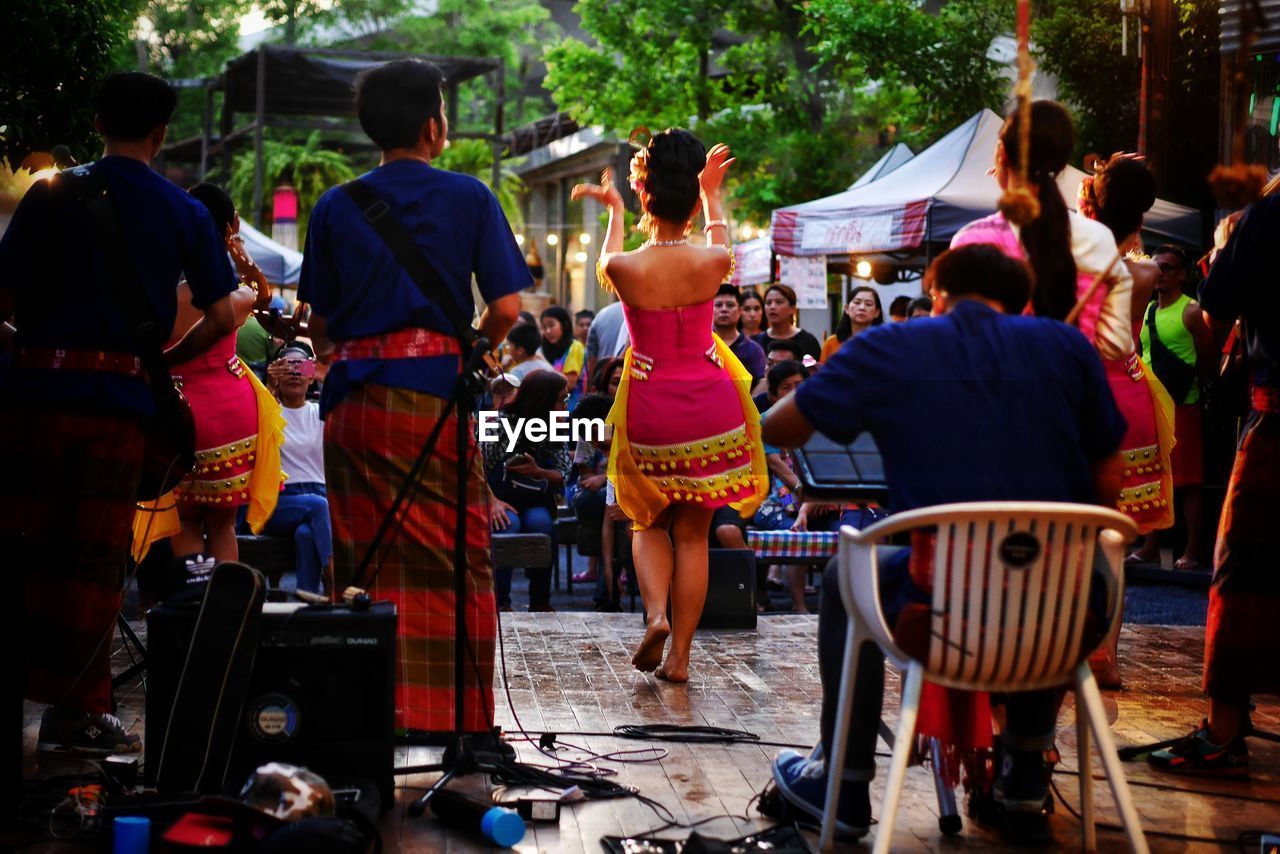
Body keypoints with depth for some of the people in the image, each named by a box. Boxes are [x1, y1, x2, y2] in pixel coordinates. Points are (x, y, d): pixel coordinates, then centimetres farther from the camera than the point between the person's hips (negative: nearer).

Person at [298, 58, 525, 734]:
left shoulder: (334, 208, 8)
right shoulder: (469, 198, 1)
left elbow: (319, 324, 7)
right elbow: (505, 309, -3)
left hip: (356, 395, 3)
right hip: (437, 391, -3)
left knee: (366, 559, 8)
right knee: (456, 559, 3)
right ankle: (457, 716, 3)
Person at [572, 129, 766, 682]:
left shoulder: (624, 268, -14)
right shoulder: (711, 262, -11)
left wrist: (614, 210, 32)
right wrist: (712, 192, 34)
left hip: (651, 412, -1)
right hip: (711, 405, 1)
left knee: (650, 523, 19)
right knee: (693, 534, 9)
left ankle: (656, 614, -6)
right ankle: (679, 655, 9)